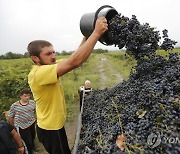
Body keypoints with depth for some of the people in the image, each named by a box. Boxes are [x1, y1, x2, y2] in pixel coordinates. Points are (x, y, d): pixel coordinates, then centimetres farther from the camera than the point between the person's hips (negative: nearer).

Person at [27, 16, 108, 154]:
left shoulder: (47, 67, -2)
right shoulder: (38, 73, -30)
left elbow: (74, 57, -3)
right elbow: (74, 62, -41)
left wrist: (87, 36, -12)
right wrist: (96, 33, -38)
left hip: (55, 124, 8)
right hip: (50, 129, -8)